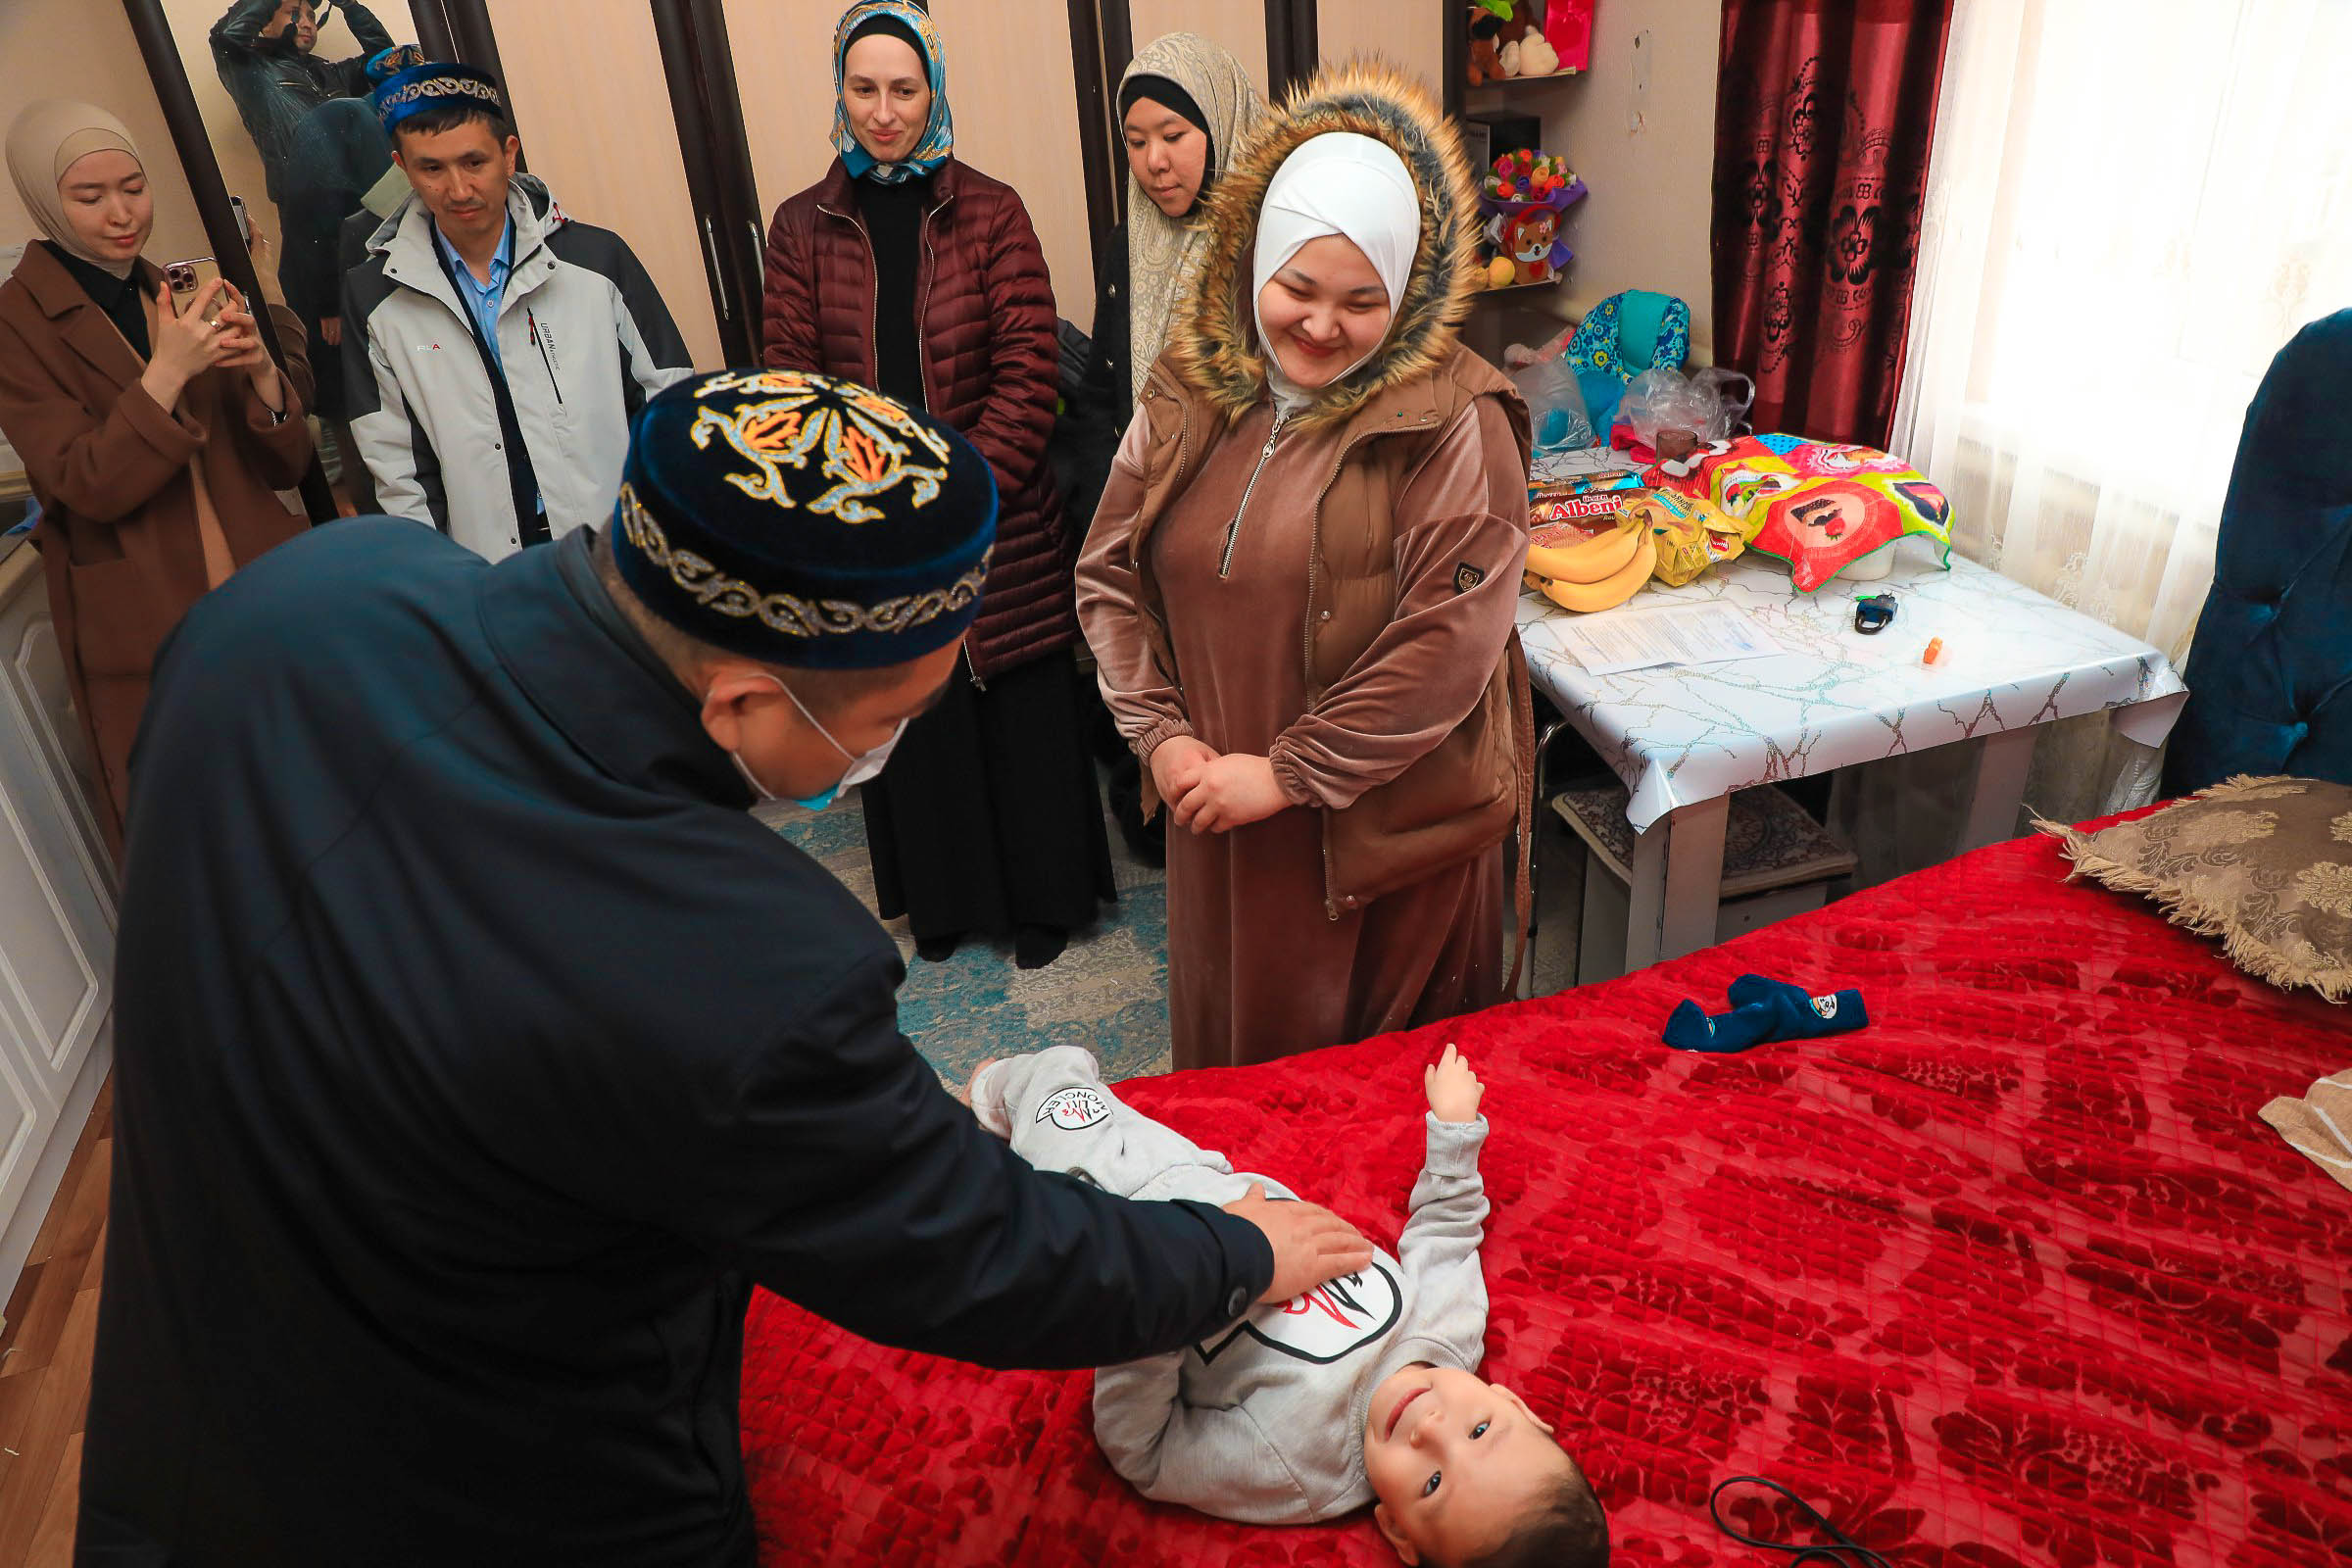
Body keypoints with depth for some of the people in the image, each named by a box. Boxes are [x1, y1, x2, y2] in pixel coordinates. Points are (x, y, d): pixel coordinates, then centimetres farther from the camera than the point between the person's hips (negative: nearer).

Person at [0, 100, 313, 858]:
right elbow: (90, 488, -12)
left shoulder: (179, 304, 12)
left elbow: (286, 466, 8)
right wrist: (168, 371, -22)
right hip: (153, 638, -4)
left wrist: (260, 372, -11)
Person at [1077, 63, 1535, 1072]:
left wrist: (1292, 773, -17)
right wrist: (1160, 734, -8)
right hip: (1223, 818, 5)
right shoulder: (1189, 395, 0)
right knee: (1236, 1038, 25)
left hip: (1393, 828, -4)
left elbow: (1452, 638, -20)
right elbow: (1110, 574, 4)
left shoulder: (1452, 421, -14)